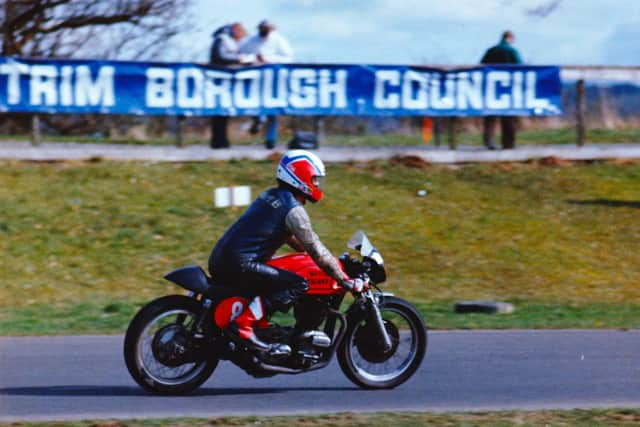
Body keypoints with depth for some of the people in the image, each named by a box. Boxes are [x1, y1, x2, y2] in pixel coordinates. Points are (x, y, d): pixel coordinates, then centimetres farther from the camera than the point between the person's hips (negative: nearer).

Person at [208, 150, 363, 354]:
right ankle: (242, 324, -22)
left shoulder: (271, 196, 20)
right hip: (238, 265, -10)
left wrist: (330, 259, 33)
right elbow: (316, 250, -11)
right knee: (298, 284, -13)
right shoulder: (293, 210, -9)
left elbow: (290, 237, 32)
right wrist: (346, 281, -6)